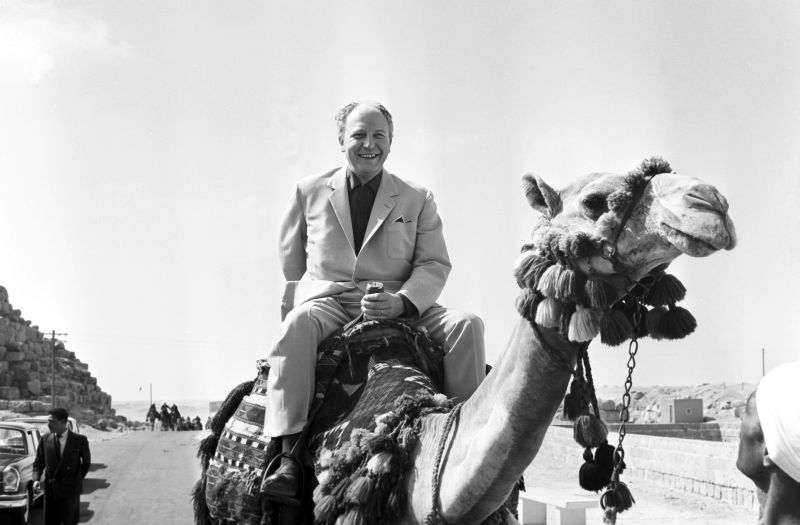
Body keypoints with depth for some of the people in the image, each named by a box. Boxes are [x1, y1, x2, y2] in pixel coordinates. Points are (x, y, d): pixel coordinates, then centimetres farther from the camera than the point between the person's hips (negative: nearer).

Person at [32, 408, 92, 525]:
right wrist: (36, 479, -8)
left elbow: (86, 462, 9)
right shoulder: (45, 439, 3)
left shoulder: (80, 440, -5)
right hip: (51, 489, 3)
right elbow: (38, 462, 8)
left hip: (70, 490, -3)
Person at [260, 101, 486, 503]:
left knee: (466, 323, -22)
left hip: (402, 306, 1)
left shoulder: (418, 200, 10)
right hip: (327, 301, -1)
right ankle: (288, 451, -38)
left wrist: (402, 301, -17)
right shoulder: (310, 192, 12)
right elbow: (291, 258, 23)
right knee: (297, 322, -35)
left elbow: (435, 265, 2)